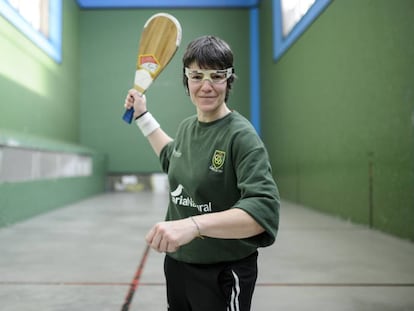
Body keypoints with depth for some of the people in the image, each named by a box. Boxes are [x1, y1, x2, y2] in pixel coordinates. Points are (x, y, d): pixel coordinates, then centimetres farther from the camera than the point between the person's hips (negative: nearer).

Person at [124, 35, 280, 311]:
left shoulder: (241, 135, -19)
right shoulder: (187, 127, 2)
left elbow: (264, 210, -32)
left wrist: (193, 225, -44)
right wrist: (142, 115, 24)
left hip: (223, 274, -6)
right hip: (177, 262, 7)